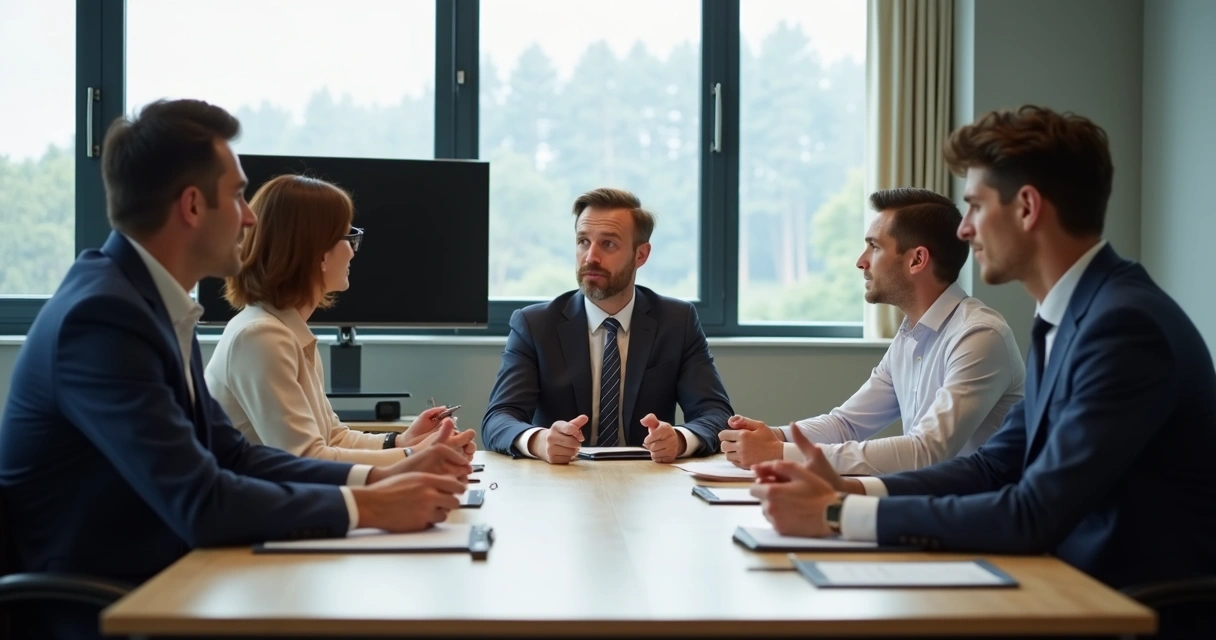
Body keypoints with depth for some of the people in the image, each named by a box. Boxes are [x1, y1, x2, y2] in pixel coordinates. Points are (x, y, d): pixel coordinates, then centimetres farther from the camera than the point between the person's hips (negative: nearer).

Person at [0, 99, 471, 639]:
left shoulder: (151, 297, 6)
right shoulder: (102, 316, -21)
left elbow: (231, 454, 7)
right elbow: (200, 502, -25)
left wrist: (379, 476, -2)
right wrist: (368, 507, -17)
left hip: (149, 586, 8)